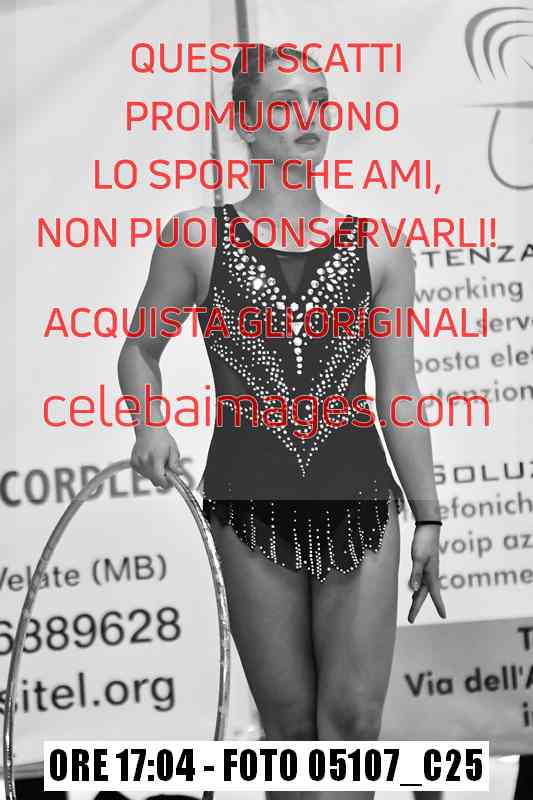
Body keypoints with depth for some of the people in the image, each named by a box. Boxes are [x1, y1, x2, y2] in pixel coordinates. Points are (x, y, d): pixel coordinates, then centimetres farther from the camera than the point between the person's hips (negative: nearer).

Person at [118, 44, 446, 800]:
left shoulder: (379, 248, 6)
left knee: (354, 717, -7)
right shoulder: (195, 238, 4)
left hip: (359, 505, 1)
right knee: (291, 723, 4)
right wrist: (149, 425, -5)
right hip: (252, 506, -1)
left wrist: (428, 516, 7)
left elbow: (399, 392, 9)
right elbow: (138, 350, 15)